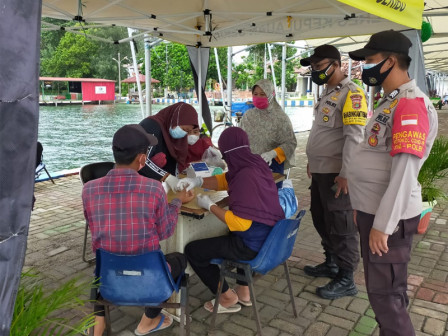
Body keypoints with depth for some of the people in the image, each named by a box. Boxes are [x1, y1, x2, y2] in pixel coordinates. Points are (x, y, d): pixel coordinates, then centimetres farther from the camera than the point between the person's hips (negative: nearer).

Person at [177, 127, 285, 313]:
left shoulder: (246, 176, -27)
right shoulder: (256, 163, 1)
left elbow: (239, 223, -28)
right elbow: (225, 180, 14)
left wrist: (209, 205, -16)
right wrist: (198, 181, -1)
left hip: (254, 245, -10)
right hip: (270, 237, 10)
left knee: (192, 250, 2)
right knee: (225, 237, 39)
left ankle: (228, 297, 19)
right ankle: (243, 291, 39)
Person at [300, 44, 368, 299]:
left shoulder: (351, 93, -14)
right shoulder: (327, 93, 16)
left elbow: (355, 137, -22)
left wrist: (345, 174, -24)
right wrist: (313, 162, 22)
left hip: (337, 173, -10)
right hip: (321, 170, 10)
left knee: (341, 226, 0)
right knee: (322, 220, 19)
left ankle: (346, 280, 13)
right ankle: (332, 263, 36)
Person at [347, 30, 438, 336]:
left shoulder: (410, 105, -18)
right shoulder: (391, 101, 13)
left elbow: (404, 172, -24)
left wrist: (383, 224, -23)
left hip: (388, 216, -9)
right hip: (373, 210, 9)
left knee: (384, 293, 3)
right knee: (389, 288, 22)